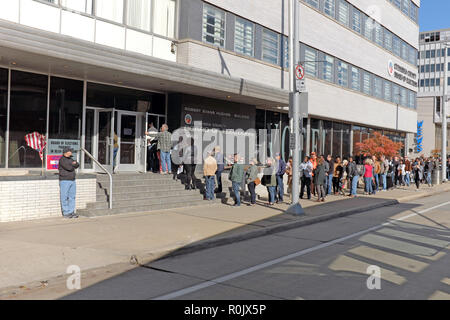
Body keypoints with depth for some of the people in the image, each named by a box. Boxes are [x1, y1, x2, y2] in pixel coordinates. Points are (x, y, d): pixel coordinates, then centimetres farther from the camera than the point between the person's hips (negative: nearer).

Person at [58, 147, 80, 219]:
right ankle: (65, 213, 4)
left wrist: (74, 163, -13)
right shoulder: (62, 159, -11)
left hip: (72, 181, 8)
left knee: (72, 197, 7)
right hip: (64, 181, -8)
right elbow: (69, 168, -21)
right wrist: (73, 165, -1)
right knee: (64, 198, -2)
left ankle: (71, 212, 13)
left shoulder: (70, 159, 15)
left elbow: (77, 165, 9)